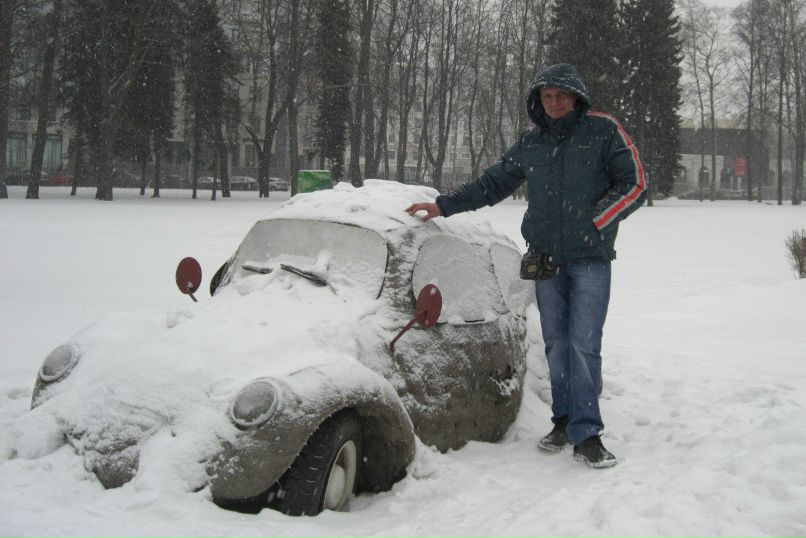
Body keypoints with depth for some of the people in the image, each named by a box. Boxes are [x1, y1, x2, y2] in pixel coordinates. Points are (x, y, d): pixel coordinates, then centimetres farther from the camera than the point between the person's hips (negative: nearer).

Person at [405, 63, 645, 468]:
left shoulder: (603, 131, -2)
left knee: (584, 343, -11)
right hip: (545, 258, 5)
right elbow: (491, 184, 20)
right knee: (556, 343, 7)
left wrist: (592, 222, -13)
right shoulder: (530, 145, 12)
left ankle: (586, 434, -9)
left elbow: (633, 186, -4)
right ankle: (565, 419, 18)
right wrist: (443, 206, 14)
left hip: (590, 258, -4)